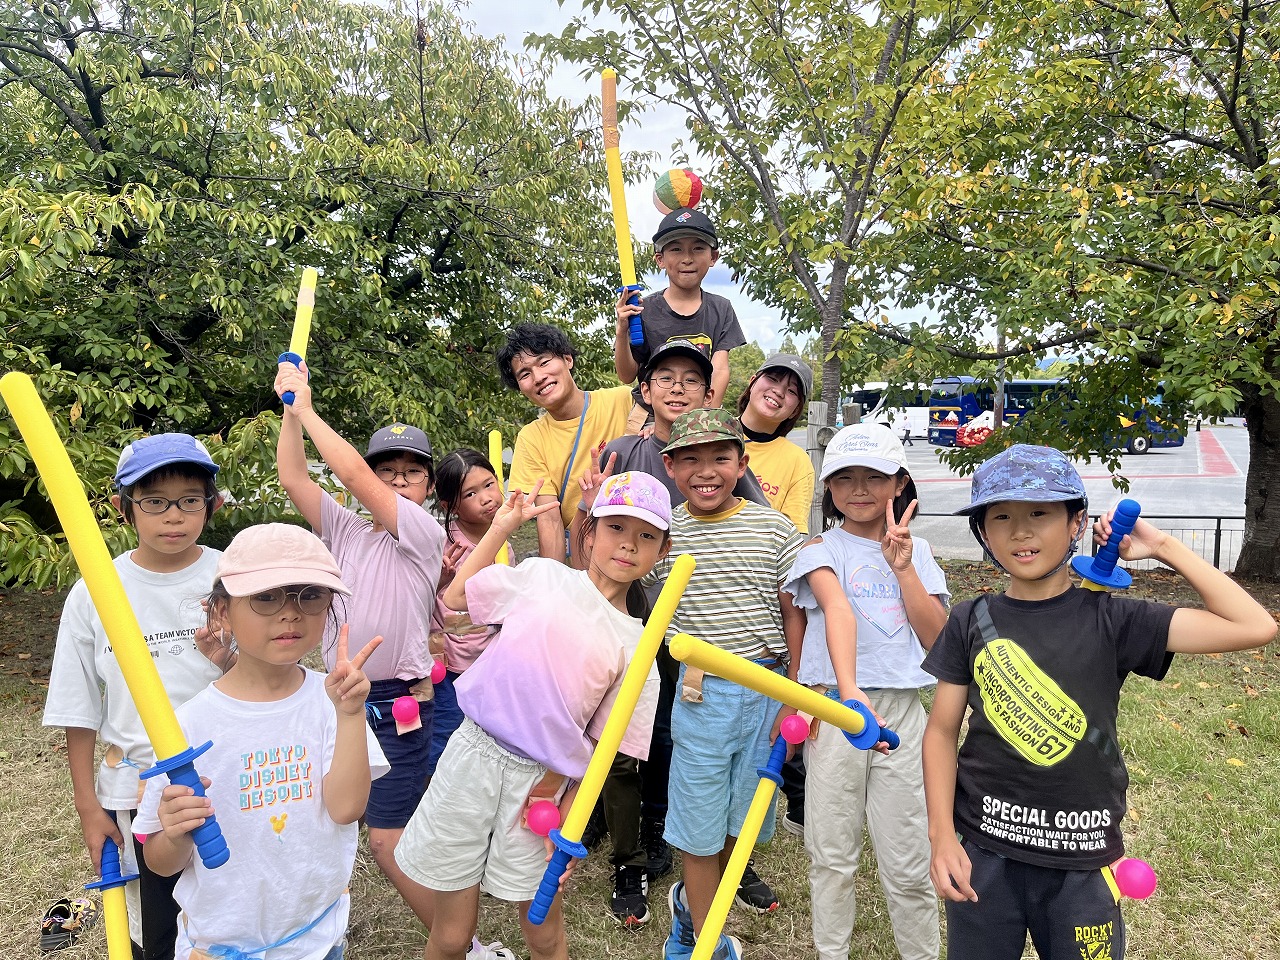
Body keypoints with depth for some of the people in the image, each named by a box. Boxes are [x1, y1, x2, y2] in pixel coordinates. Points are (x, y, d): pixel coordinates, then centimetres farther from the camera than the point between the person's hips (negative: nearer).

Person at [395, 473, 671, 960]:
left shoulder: (636, 645, -1)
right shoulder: (543, 576, 0)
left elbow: (601, 746, 3)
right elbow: (455, 598, 11)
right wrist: (501, 527, 9)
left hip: (542, 782, 0)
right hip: (473, 755, 0)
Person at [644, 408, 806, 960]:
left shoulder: (774, 528, -3)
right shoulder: (662, 533, -3)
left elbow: (794, 612, 2)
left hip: (768, 690, 2)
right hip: (701, 694, -1)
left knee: (745, 811, 19)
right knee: (701, 827, 10)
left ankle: (691, 904, 48)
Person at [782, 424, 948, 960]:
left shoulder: (917, 551, 9)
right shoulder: (821, 548, -3)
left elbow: (937, 638, 0)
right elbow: (839, 611, -23)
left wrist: (902, 566, -9)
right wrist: (849, 691, -38)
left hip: (901, 709, 2)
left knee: (907, 861, 8)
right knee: (832, 854, 10)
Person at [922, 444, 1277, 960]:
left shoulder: (1110, 619, -6)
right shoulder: (971, 622, -3)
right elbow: (941, 732, 0)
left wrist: (1164, 546, -9)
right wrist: (942, 835, -7)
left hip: (1081, 858, 0)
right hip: (983, 851, 1)